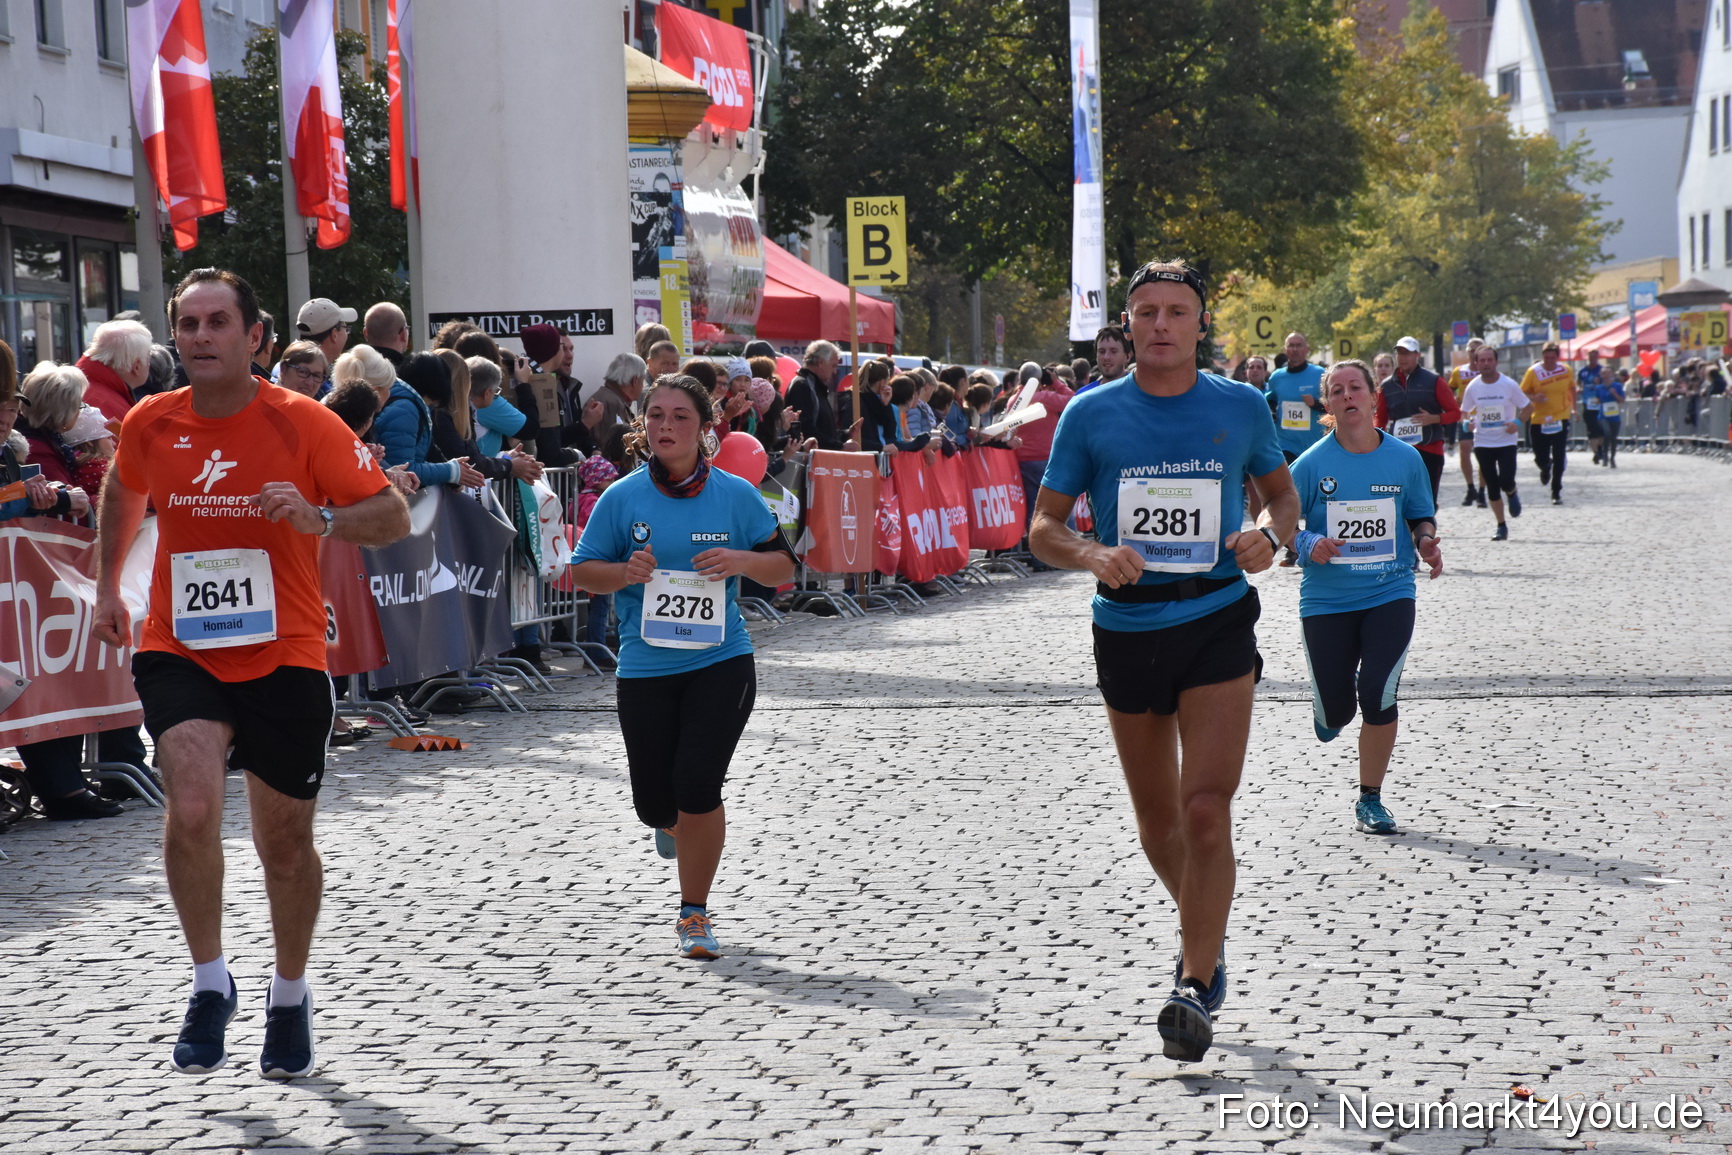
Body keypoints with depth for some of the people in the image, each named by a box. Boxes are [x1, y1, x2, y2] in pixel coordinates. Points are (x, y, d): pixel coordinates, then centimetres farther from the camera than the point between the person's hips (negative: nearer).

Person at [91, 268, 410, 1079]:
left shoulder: (303, 423, -10)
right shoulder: (150, 424, -1)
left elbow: (393, 515, -9)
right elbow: (123, 492, 23)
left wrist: (321, 519, -27)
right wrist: (107, 585, 19)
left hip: (285, 657, -1)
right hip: (179, 653, 1)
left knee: (285, 843, 10)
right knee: (191, 809, -23)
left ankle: (290, 998, 34)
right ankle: (209, 983, -3)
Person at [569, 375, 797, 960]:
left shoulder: (735, 494, 0)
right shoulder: (622, 498, -1)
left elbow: (783, 566, 6)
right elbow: (582, 570, 6)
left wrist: (741, 561, -14)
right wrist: (625, 573, -15)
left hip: (721, 662, -1)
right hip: (644, 666, 1)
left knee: (697, 787, -12)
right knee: (654, 804, 6)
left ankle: (694, 912, 7)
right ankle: (679, 825, 46)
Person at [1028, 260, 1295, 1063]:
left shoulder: (1241, 407, 3)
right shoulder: (1091, 415, 1)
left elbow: (1283, 492, 17)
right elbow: (1043, 528, 4)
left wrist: (1269, 534, -6)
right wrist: (1094, 555, -17)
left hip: (1218, 623, -2)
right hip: (1127, 627, 2)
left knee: (1206, 810, -13)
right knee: (1156, 816, 13)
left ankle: (1195, 987, -9)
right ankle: (1204, 932, 40)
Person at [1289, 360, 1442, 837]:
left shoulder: (1405, 458, 1)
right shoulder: (1311, 464, -5)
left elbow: (1421, 518, 14)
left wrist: (1426, 543, -7)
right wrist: (1309, 544, -19)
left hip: (1390, 595, 0)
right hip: (1326, 599, 0)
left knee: (1378, 696, -13)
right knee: (1336, 710, 2)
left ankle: (1370, 799, 5)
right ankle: (1327, 707, 44)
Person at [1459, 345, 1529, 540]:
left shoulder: (1508, 385, -7)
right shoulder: (1473, 387, -1)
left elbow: (1526, 407, 2)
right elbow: (1464, 411, 11)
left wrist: (1517, 422, -16)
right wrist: (1467, 421, -12)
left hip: (1506, 441, -2)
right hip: (1482, 443, 2)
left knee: (1506, 481, -15)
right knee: (1492, 486, 3)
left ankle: (1512, 494, 24)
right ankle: (1501, 527, 14)